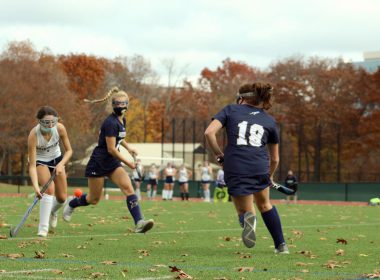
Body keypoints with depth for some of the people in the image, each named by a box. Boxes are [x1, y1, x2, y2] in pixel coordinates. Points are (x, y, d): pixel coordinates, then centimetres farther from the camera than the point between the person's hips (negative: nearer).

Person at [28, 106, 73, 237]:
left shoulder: (60, 128, -25)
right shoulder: (33, 135, -34)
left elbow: (69, 150, -10)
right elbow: (32, 165, -34)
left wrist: (61, 164, -28)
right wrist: (36, 186, -46)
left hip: (57, 159, 4)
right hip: (40, 162, -4)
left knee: (62, 198, 3)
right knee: (49, 188, -29)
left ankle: (53, 212, 41)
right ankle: (43, 228, -24)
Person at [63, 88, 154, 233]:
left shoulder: (122, 120, 7)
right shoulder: (111, 122, -21)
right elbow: (111, 149, -22)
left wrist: (128, 147, 9)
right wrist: (128, 163, -15)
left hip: (113, 163, 7)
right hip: (99, 163, -7)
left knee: (128, 188, -15)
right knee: (94, 199, 6)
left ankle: (139, 223, -25)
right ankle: (71, 205, 36)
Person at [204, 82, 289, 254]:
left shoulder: (231, 110, 14)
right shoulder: (269, 120, 19)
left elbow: (209, 132, -2)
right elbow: (275, 158, 23)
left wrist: (219, 156, 9)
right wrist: (270, 176, 42)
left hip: (235, 169, -2)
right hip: (260, 167, 2)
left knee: (244, 210, 12)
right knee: (264, 204, 28)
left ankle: (247, 218, -25)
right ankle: (281, 245, 27)